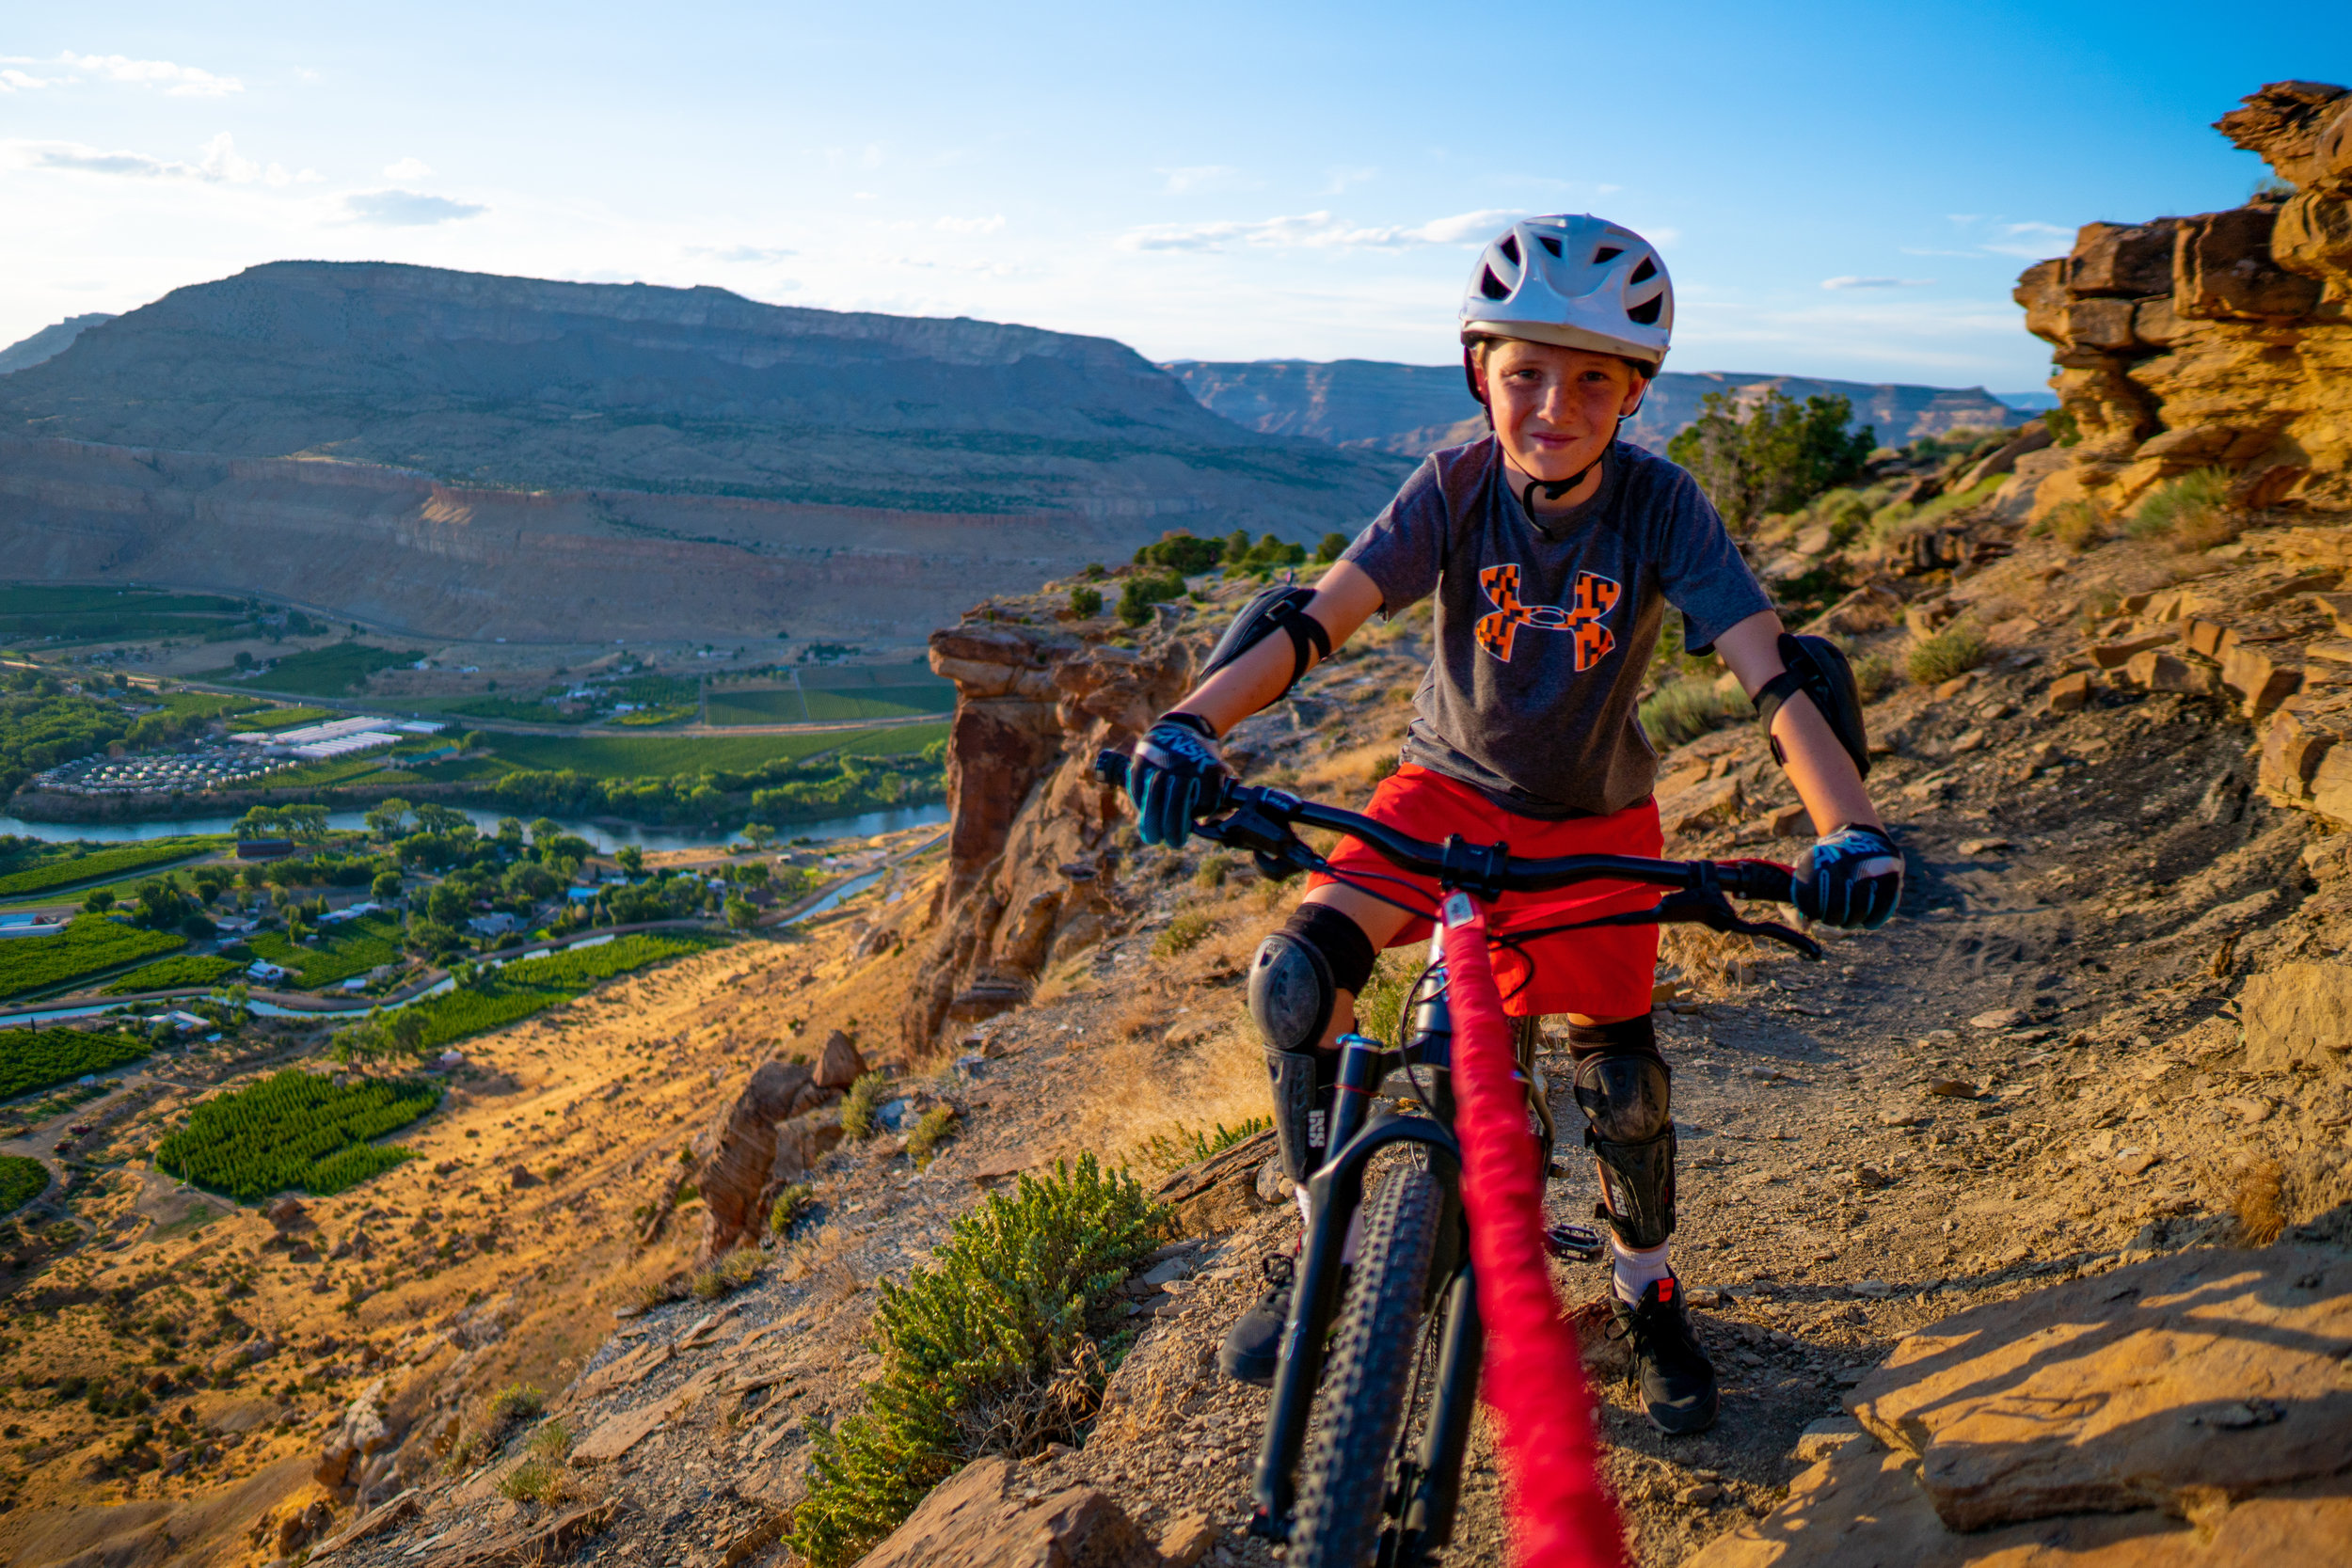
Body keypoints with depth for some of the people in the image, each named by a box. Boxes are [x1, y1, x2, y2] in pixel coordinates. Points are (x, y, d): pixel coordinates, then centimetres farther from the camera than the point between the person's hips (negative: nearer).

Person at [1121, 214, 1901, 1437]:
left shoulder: (1660, 506, -21)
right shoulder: (1455, 489, -20)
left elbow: (1773, 669, -30)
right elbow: (1316, 616, -30)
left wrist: (1848, 827, -47)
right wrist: (1193, 722, -48)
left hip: (1594, 819, 0)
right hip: (1449, 786, 0)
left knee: (1621, 1080, -3)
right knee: (1295, 977, -20)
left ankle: (1648, 1298, 28)